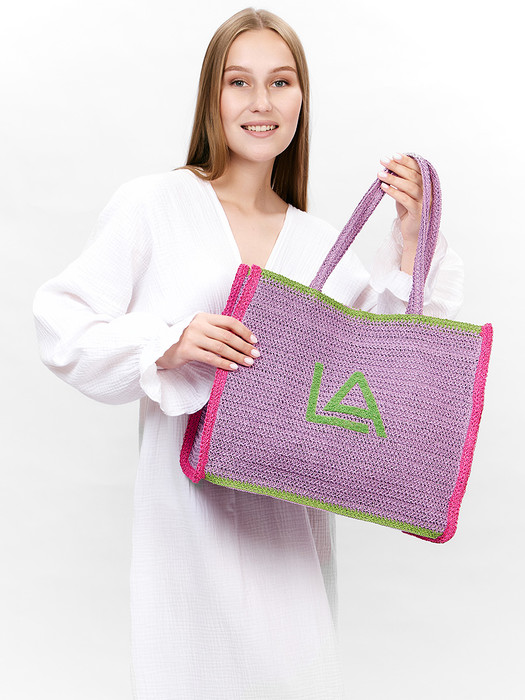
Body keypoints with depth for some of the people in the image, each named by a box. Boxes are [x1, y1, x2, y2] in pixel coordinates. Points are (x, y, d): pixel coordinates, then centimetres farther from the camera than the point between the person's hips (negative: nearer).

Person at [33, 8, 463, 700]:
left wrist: (412, 239, 0)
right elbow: (62, 325, -5)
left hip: (294, 508, 4)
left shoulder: (318, 241, 9)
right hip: (192, 503, -4)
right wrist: (168, 345, -20)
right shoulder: (153, 205, -4)